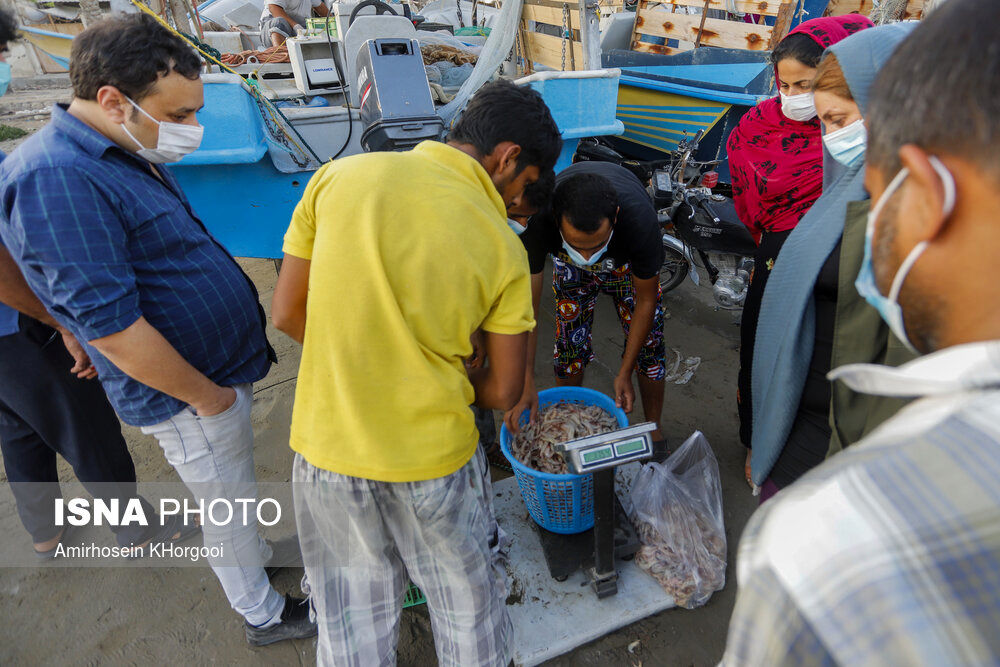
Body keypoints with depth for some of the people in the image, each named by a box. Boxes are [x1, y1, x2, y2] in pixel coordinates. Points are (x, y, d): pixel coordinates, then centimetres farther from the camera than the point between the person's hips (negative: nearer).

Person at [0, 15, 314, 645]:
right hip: (189, 394, -8)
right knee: (228, 506, 13)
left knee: (236, 492, 27)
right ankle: (265, 614, 36)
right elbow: (112, 327, -28)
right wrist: (207, 397, -17)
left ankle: (258, 555, 52)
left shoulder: (124, 153, 6)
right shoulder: (54, 180, -25)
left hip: (222, 368, 8)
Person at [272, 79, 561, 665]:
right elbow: (502, 392, -6)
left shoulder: (341, 175, -8)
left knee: (354, 618, 27)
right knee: (467, 604, 27)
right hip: (434, 458, -2)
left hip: (327, 445, 3)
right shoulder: (502, 247, -12)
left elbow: (288, 314, -2)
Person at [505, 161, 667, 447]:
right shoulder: (538, 219, -42)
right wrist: (526, 384, -36)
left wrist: (624, 373, -21)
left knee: (649, 344, -4)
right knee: (569, 345, -2)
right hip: (569, 267, 1)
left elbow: (646, 301, -25)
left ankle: (654, 433, 18)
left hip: (629, 260, 0)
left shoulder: (640, 220, -43)